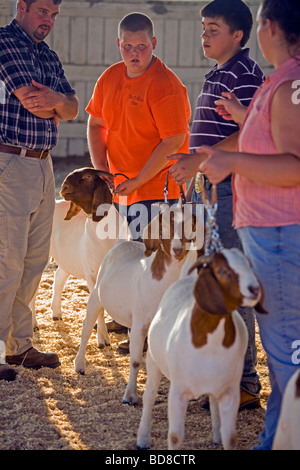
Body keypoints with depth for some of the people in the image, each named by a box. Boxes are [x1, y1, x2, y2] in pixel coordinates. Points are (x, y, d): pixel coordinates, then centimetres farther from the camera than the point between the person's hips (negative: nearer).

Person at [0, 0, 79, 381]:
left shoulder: (48, 56, 18)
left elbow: (72, 109, 11)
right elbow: (34, 104, -17)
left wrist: (56, 99, -12)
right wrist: (52, 104, 4)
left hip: (42, 165, 9)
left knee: (34, 261, 11)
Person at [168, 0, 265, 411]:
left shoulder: (245, 74, -11)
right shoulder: (216, 76, 20)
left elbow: (248, 135, -21)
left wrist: (200, 160, -21)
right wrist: (190, 162, 18)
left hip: (230, 191, -10)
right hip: (207, 190, 10)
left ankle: (245, 383, -6)